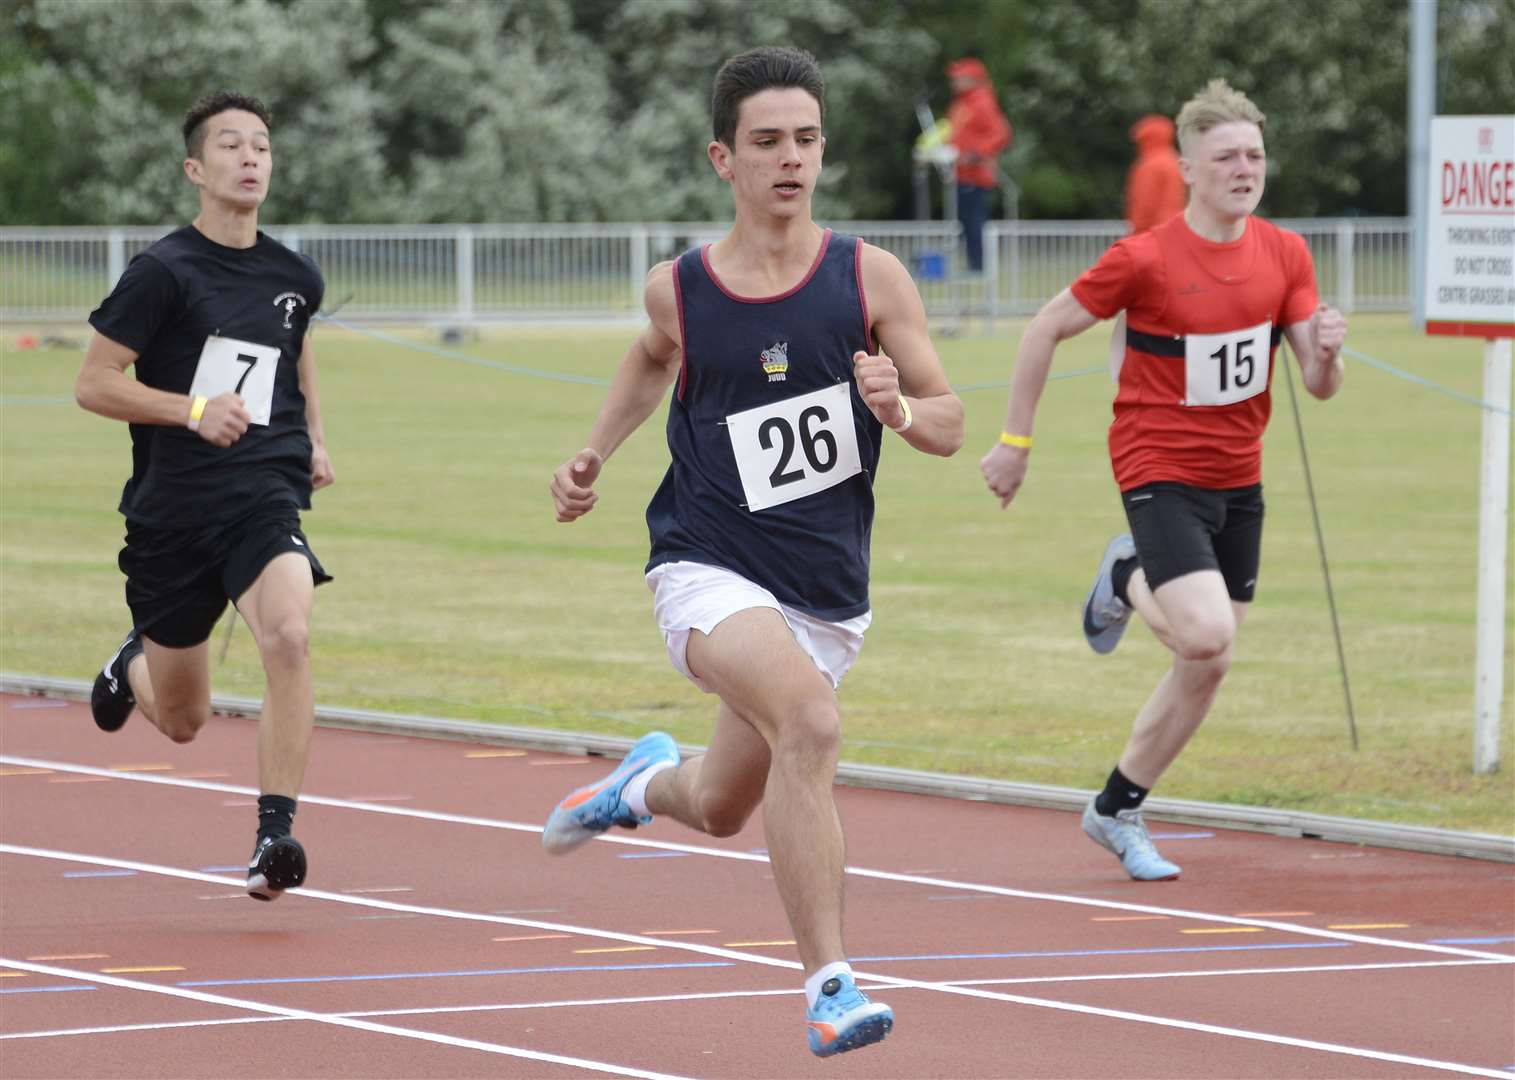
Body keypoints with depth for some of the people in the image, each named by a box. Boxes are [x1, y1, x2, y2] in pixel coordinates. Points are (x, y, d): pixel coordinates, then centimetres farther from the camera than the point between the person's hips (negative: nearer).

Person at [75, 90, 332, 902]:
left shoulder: (295, 277, 7)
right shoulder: (163, 272, -8)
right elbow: (93, 383, -8)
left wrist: (311, 435, 18)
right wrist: (193, 410, -19)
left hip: (265, 496, 2)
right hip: (171, 508, -2)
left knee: (289, 635, -30)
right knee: (181, 721, 10)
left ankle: (275, 834, -25)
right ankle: (133, 664, 48)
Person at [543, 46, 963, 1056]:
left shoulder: (870, 277, -4)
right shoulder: (679, 288, -3)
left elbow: (950, 425, 1)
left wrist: (900, 410, -20)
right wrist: (594, 454, 12)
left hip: (828, 592, 3)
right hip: (710, 571, -3)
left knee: (722, 807, 19)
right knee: (810, 720, -33)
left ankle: (648, 783, 58)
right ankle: (830, 988, -32)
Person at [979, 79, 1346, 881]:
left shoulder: (1285, 255, -1)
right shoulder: (1144, 259, -15)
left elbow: (1318, 386, 1)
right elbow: (1047, 328, -4)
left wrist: (1326, 350, -23)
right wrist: (1014, 440, -2)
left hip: (1238, 479, 6)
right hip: (1159, 470, -6)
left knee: (1204, 670, 8)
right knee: (1208, 639, -23)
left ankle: (1115, 811, 26)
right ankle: (1128, 581, 11)